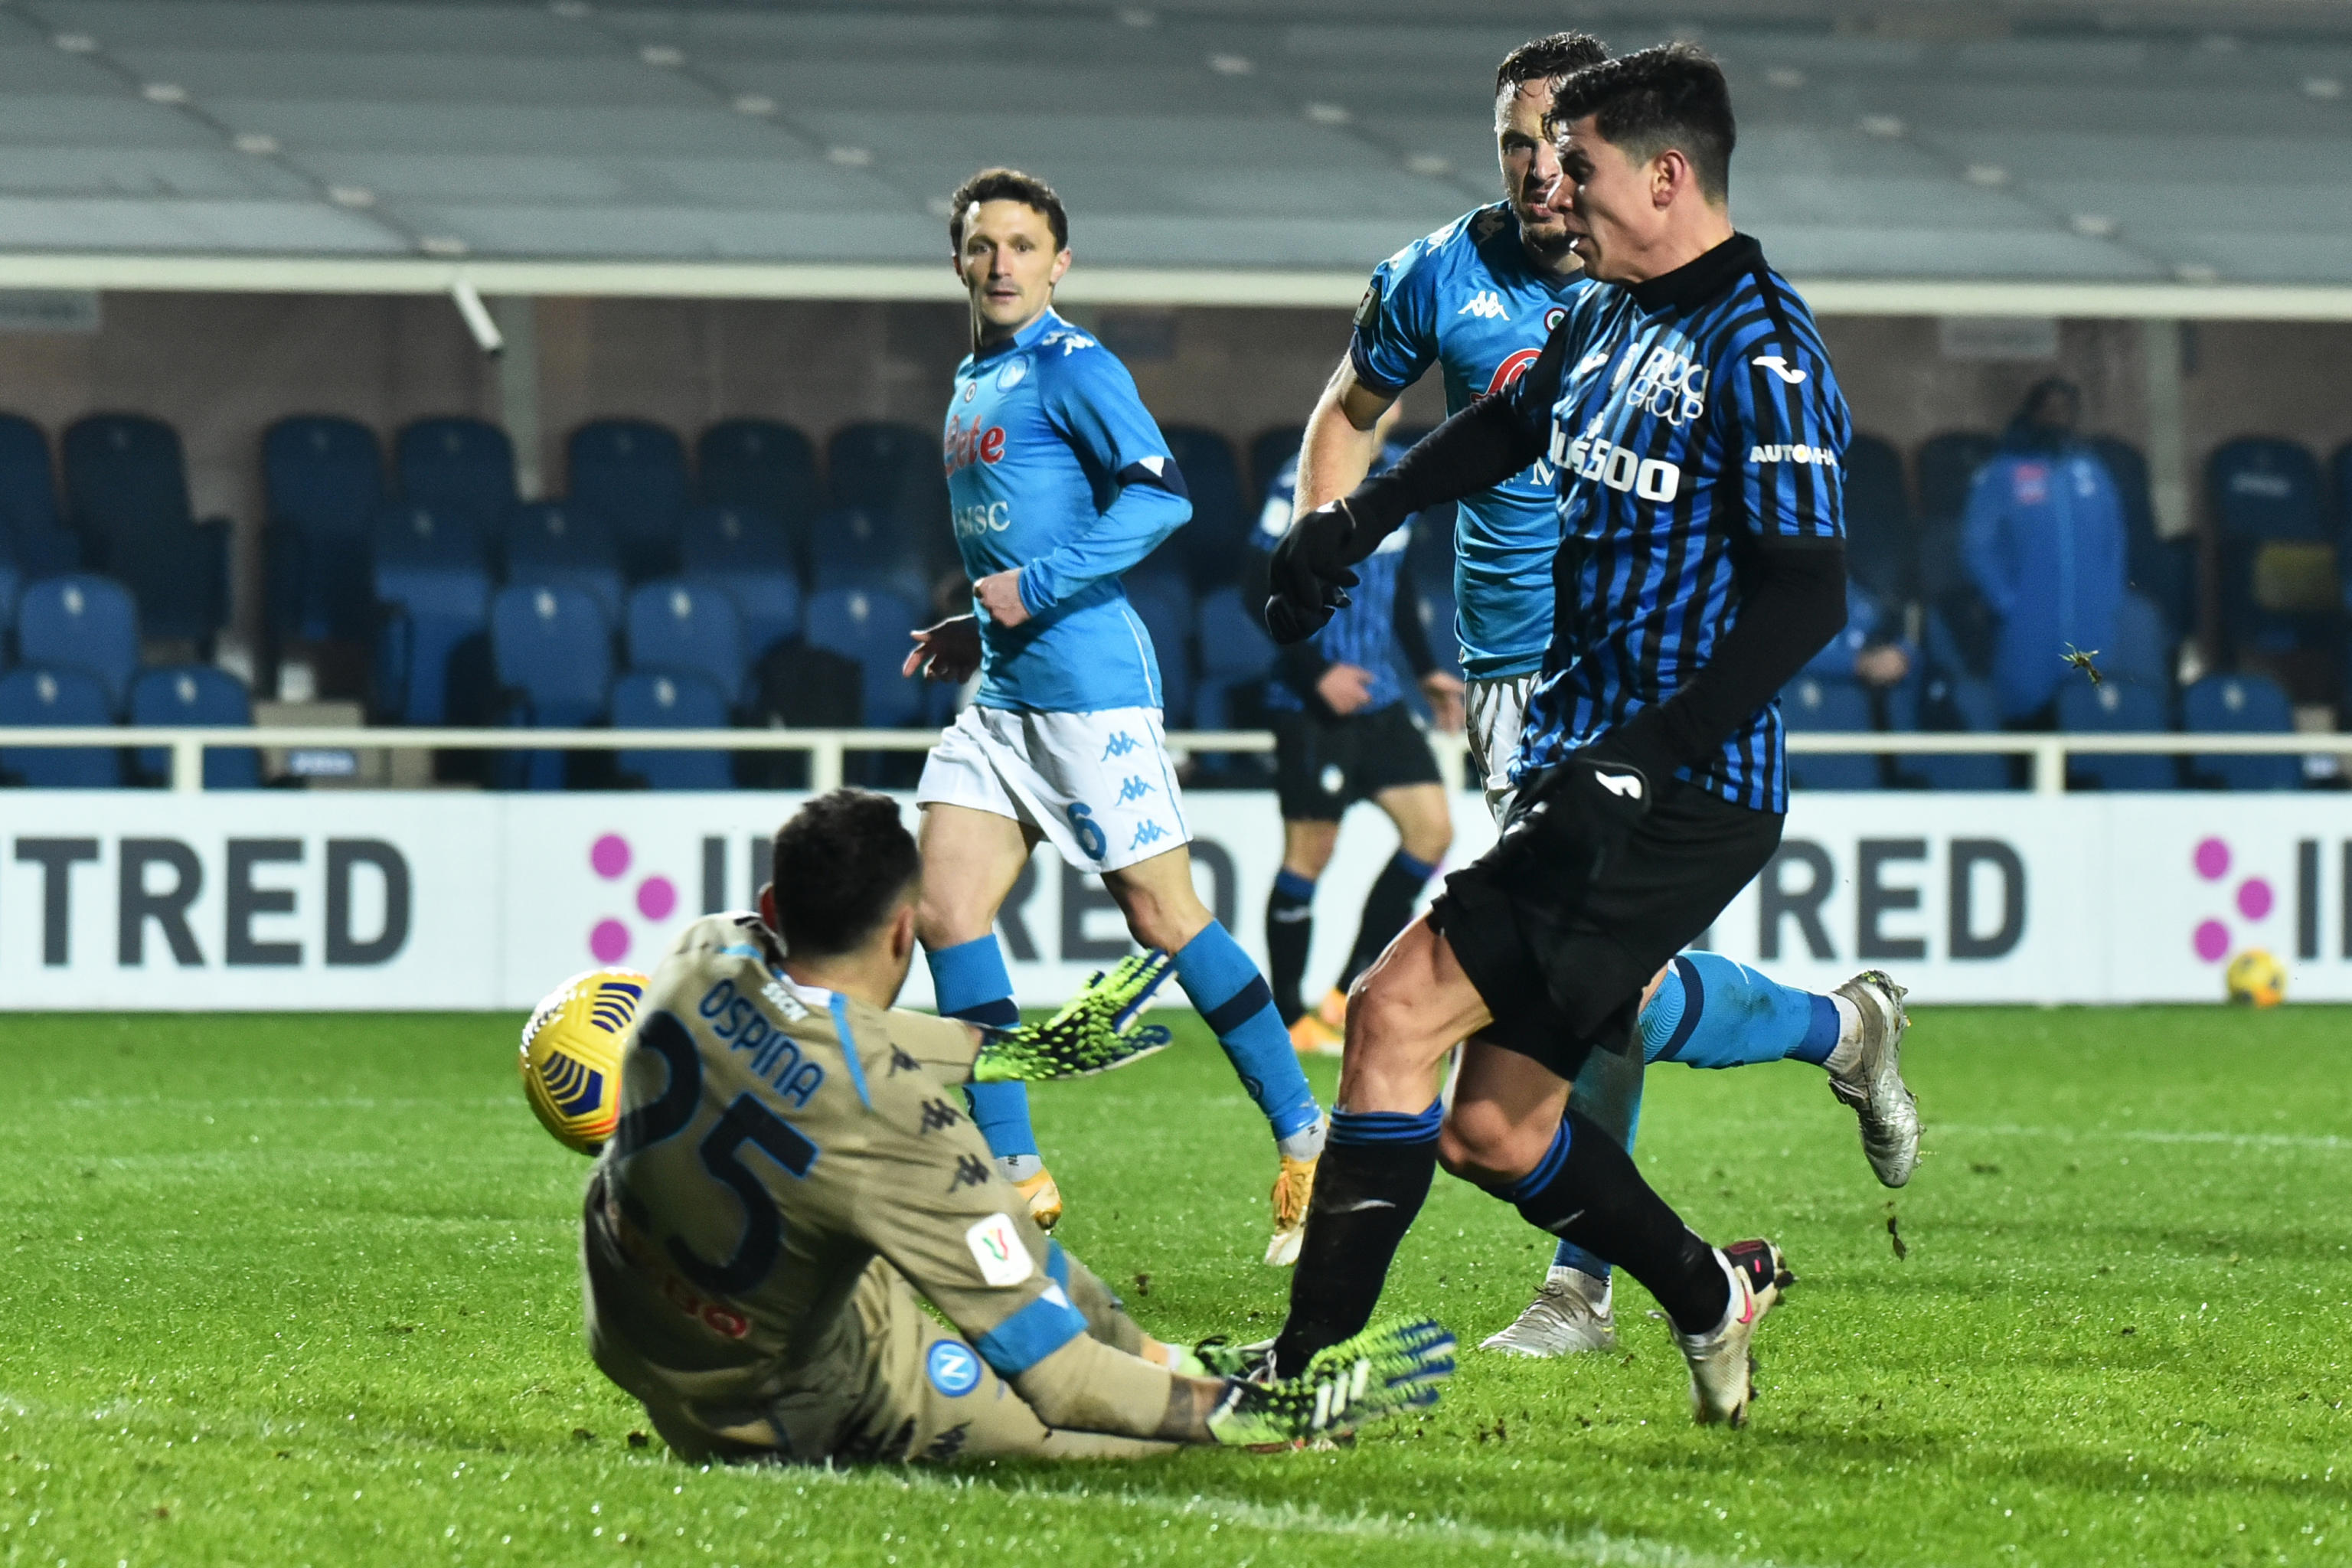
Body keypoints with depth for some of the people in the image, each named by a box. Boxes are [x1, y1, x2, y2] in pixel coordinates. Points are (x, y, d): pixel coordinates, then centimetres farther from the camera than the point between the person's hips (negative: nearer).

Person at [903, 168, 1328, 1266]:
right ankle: (1017, 1178, 3)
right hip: (1005, 693, 9)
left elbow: (1160, 497, -20)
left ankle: (1307, 1147, 5)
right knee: (944, 909, -2)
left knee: (1163, 919, -5)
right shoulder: (973, 383, 17)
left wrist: (1036, 589, -20)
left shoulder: (1071, 370, -9)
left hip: (1088, 684, -9)